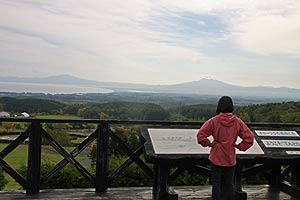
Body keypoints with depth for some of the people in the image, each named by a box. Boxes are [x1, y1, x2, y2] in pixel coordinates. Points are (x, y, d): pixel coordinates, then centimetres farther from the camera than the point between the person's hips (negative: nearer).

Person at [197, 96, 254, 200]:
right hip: (230, 159, 2)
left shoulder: (213, 121, -12)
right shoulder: (237, 122, -5)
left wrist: (209, 144, -5)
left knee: (216, 184, 10)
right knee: (230, 184, 16)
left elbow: (200, 135, -18)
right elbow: (249, 137, -5)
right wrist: (239, 146, 2)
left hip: (216, 158, -2)